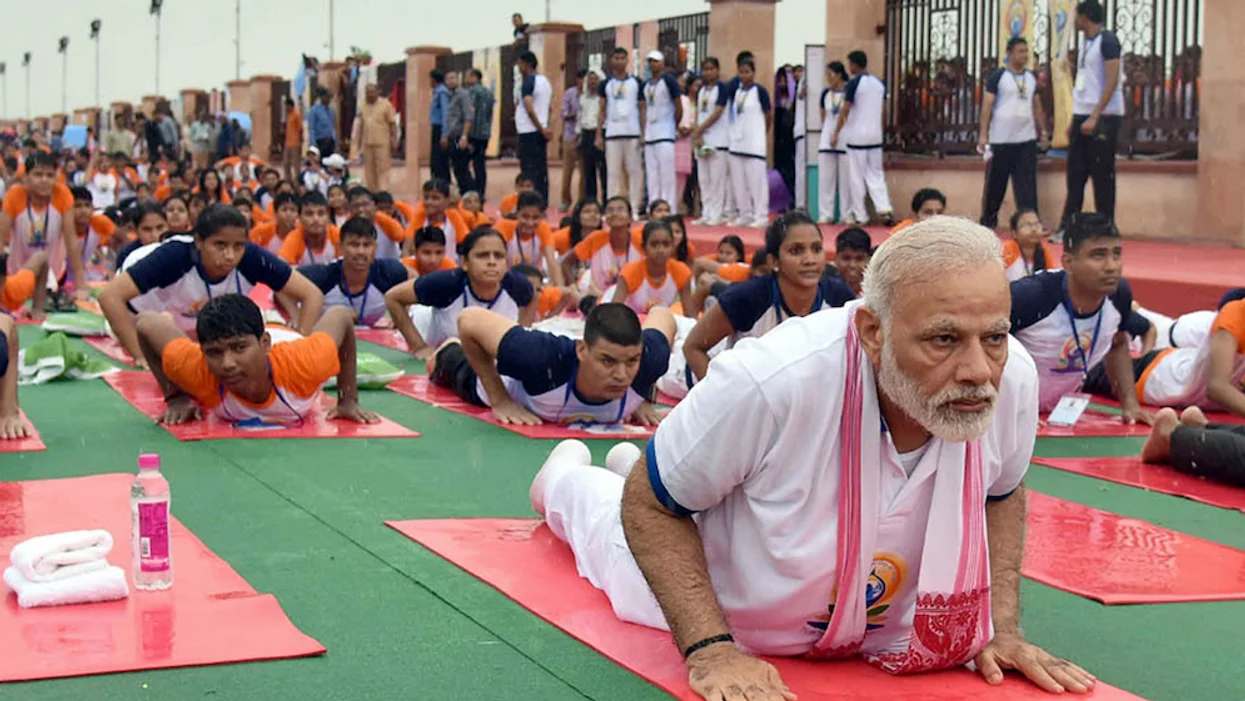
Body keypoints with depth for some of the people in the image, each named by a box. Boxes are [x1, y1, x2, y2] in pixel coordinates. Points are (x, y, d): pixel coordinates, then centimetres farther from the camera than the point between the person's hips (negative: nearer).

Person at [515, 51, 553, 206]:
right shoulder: (545, 81, 15)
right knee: (541, 170, 9)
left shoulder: (528, 82, -12)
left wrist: (541, 129, -16)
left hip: (529, 131, -8)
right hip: (541, 131, 8)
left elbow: (530, 109, -21)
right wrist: (545, 128, 14)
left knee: (529, 170, -8)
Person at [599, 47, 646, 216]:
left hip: (633, 133, -1)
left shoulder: (636, 83, 6)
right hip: (612, 133, 2)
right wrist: (599, 134, 3)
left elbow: (642, 110, 6)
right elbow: (602, 111, 12)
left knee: (634, 171, -1)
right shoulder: (606, 84, 10)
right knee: (613, 172, 2)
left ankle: (634, 208, 2)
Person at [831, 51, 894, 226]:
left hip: (856, 136, -5)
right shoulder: (880, 84, 7)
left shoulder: (854, 83, -11)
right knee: (875, 175, 12)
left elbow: (845, 110, -13)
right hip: (875, 136, 6)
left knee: (856, 178, 2)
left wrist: (836, 134, -7)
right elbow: (882, 108, 13)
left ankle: (860, 216, 4)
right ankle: (884, 209, -3)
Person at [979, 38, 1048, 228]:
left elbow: (1036, 106, 19)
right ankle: (988, 221, 18)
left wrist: (1043, 131, 14)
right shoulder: (998, 76, -4)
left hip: (1027, 140, 4)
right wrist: (983, 134, -13)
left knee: (1027, 185, -2)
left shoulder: (1031, 77, 11)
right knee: (995, 184, 6)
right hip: (1001, 140, -4)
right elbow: (987, 105, -6)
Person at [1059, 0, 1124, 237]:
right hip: (1083, 116, 8)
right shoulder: (1085, 44, 17)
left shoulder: (1108, 40, -9)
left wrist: (1094, 117, -21)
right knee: (1075, 173, 6)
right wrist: (1075, 120, 17)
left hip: (1104, 117, -8)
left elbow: (1112, 82, -16)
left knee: (1102, 176, -4)